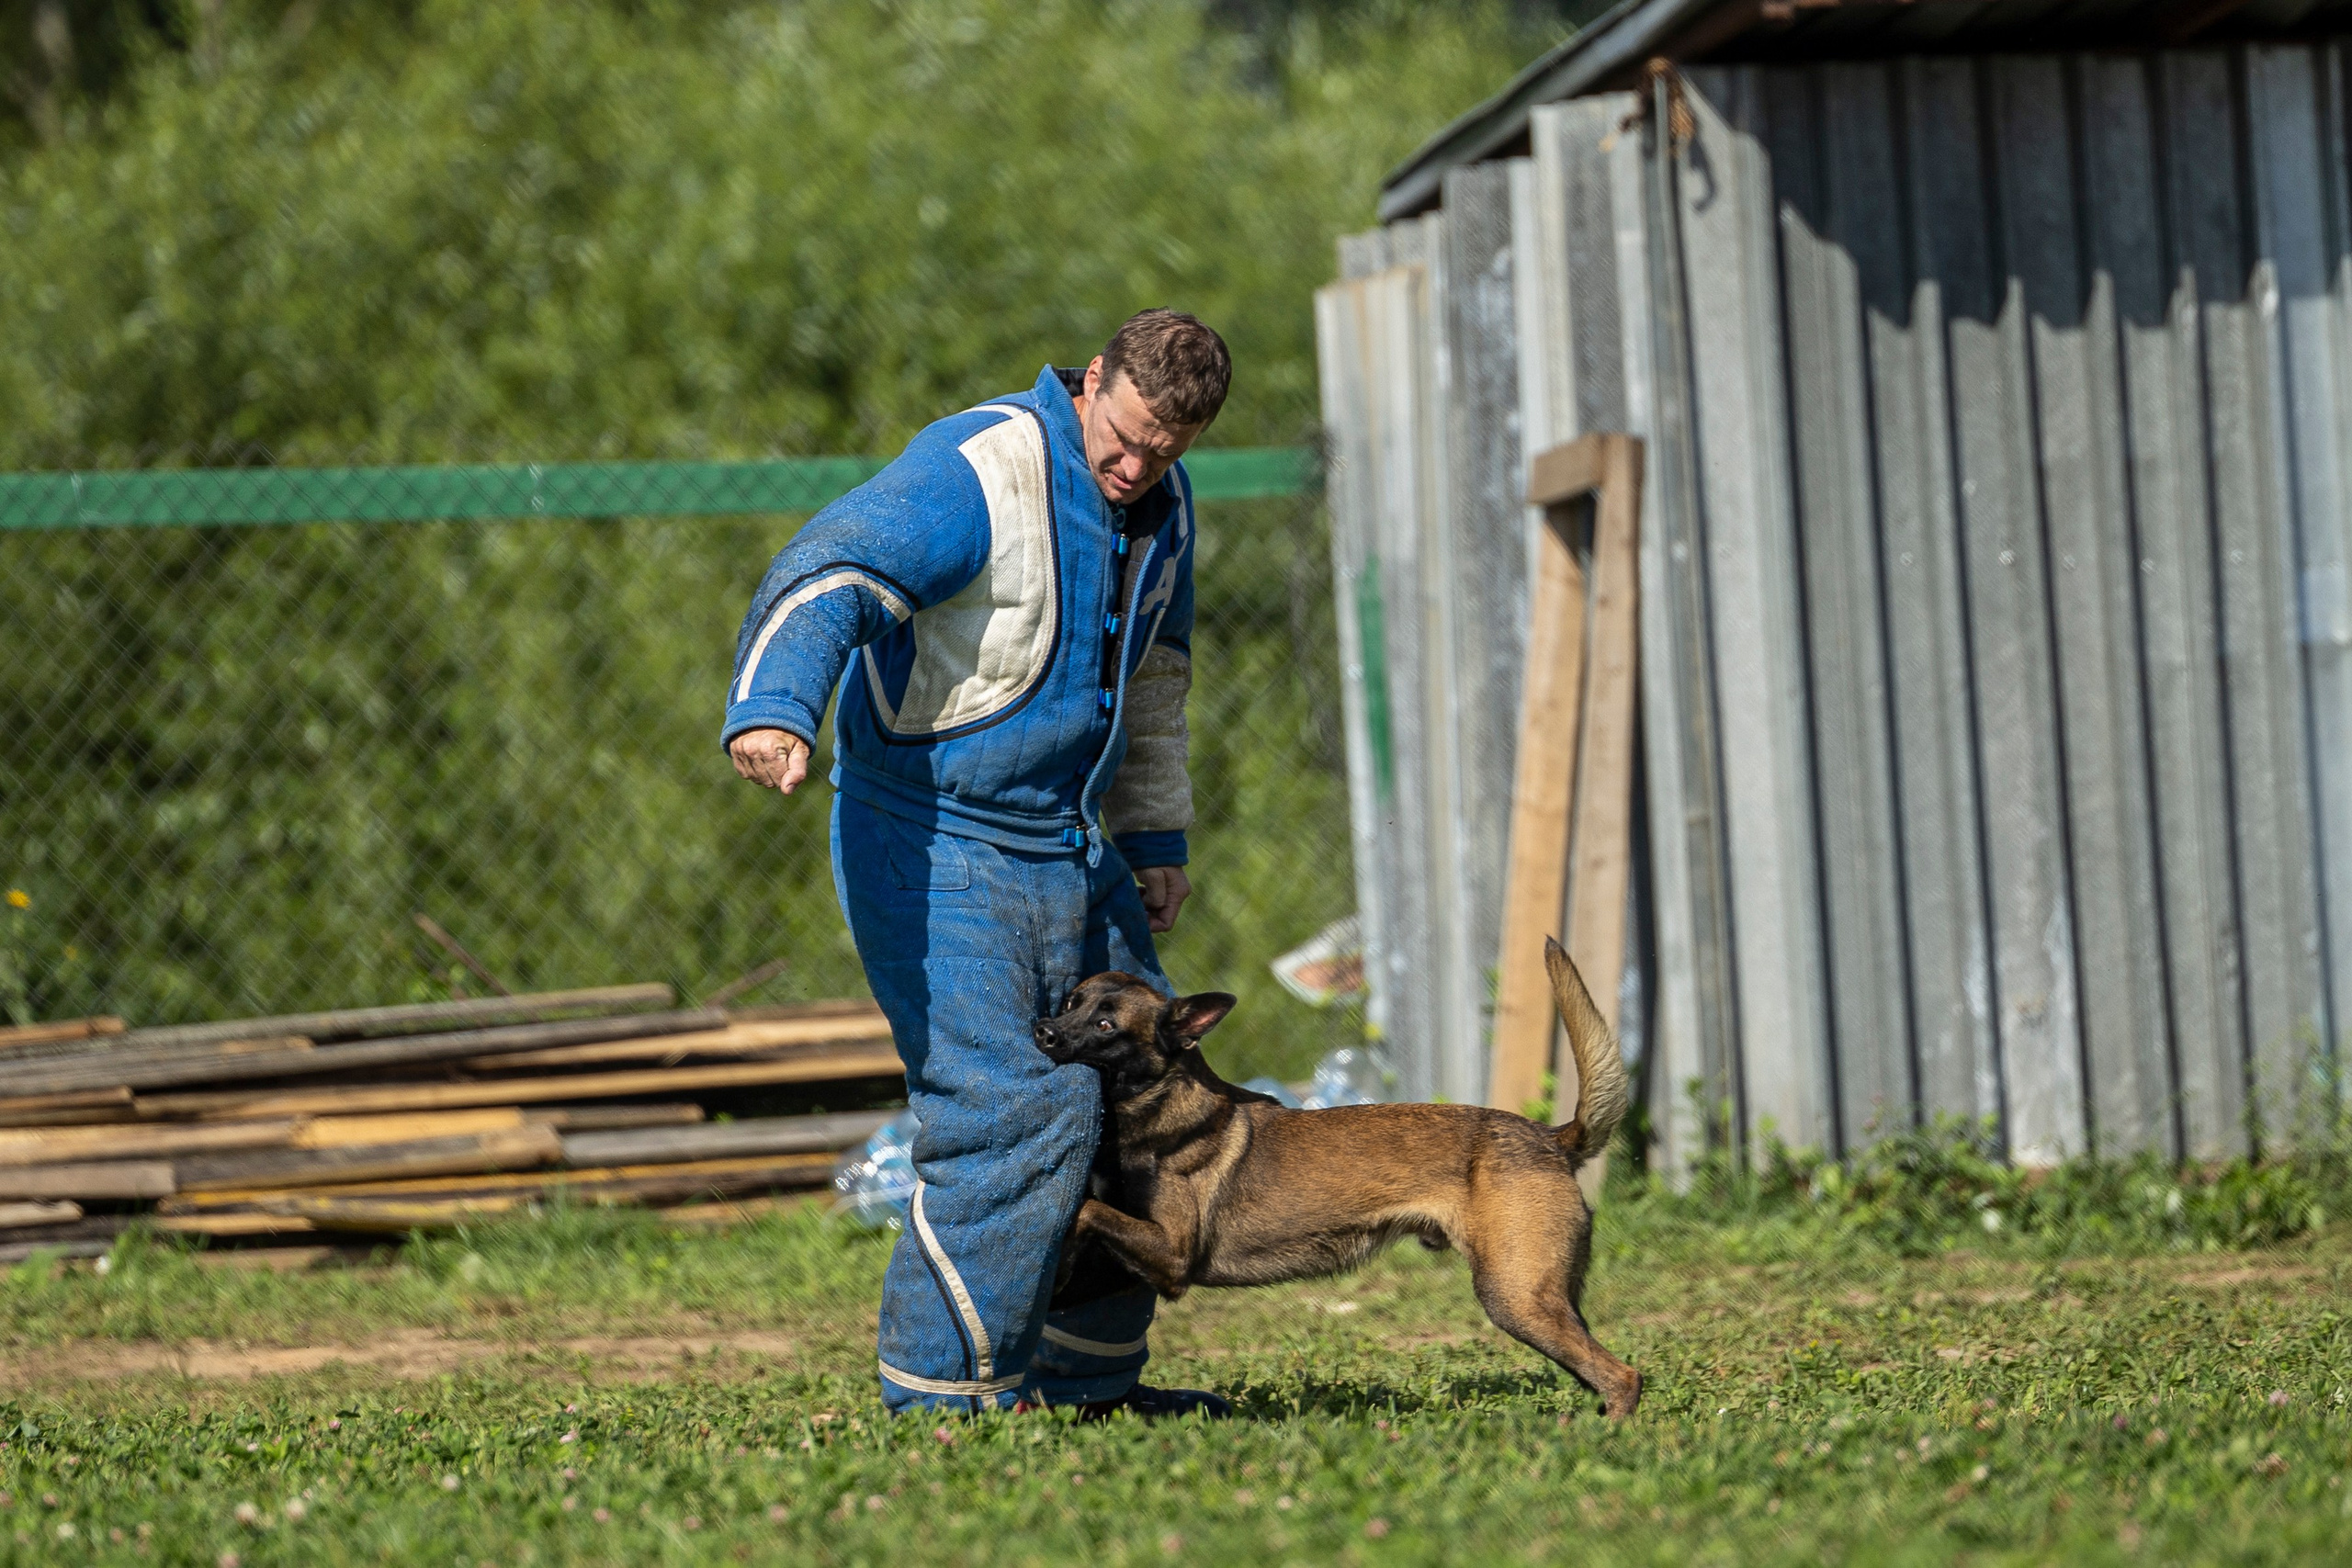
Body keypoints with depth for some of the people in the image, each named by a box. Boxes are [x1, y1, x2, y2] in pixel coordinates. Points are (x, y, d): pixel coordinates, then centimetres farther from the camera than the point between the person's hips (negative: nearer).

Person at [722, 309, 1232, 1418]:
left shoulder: (1159, 500, 7)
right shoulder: (979, 472, -20)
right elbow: (829, 576, -35)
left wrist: (1155, 836, 26)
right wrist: (773, 710, -53)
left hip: (1067, 850, 9)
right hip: (934, 843, -9)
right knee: (1010, 1109, -19)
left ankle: (1086, 1376, 24)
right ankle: (942, 1388, -10)